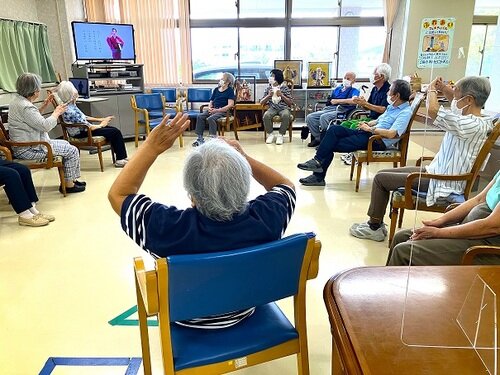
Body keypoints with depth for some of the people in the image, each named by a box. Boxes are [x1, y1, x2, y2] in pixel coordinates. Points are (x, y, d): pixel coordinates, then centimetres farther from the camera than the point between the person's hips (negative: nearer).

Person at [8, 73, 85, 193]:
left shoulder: (17, 100, 10)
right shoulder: (25, 107, -23)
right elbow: (45, 126, -22)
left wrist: (43, 107, 11)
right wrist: (57, 112, -7)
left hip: (27, 144, 11)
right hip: (29, 150, -11)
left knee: (65, 144, 22)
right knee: (72, 151, -7)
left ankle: (72, 179, 24)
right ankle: (69, 185, 2)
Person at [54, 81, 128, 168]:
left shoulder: (71, 105, 2)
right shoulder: (70, 111, -26)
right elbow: (89, 127, -23)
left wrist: (100, 119, 10)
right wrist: (101, 125, -6)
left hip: (83, 129, 9)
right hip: (81, 134, -9)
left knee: (115, 130, 7)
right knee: (115, 132, -10)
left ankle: (122, 157, 11)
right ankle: (120, 160, 0)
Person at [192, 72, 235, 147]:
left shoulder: (230, 91, -2)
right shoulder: (216, 89, 17)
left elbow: (230, 105, -12)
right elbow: (211, 101, 20)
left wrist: (217, 110, -17)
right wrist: (210, 108, -5)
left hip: (223, 111, -6)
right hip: (213, 110, 6)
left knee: (210, 118, -34)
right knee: (200, 116, -17)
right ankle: (200, 138, -15)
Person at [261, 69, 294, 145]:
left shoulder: (285, 88, 7)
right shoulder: (268, 88, 13)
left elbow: (290, 103, 4)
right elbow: (261, 102, 10)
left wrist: (281, 95, -9)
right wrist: (269, 96, -6)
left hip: (284, 108, -2)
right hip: (272, 108, 2)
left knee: (286, 115, -37)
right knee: (266, 116, -32)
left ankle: (281, 135, -19)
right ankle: (271, 134, -11)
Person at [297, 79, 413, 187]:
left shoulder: (405, 112, -10)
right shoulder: (392, 106, 19)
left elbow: (391, 134, -23)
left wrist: (370, 129, -15)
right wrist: (367, 124, 8)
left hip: (379, 141, -9)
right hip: (367, 133, 9)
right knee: (334, 129, -11)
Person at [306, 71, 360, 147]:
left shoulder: (354, 91, 11)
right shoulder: (337, 89, 29)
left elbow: (353, 101, -12)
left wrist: (338, 101, -7)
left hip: (342, 111, -6)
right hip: (329, 109, 7)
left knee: (323, 117, -35)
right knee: (310, 117, -15)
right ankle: (318, 138, -5)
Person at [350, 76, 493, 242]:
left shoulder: (472, 125, -25)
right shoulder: (476, 120, 4)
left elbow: (433, 110, -36)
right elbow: (457, 104, 25)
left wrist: (432, 90, -15)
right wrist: (443, 88, 7)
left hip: (442, 184, -10)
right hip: (438, 172, 10)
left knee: (381, 178, -4)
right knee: (384, 173, 11)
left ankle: (374, 227, 11)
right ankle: (376, 224, 18)